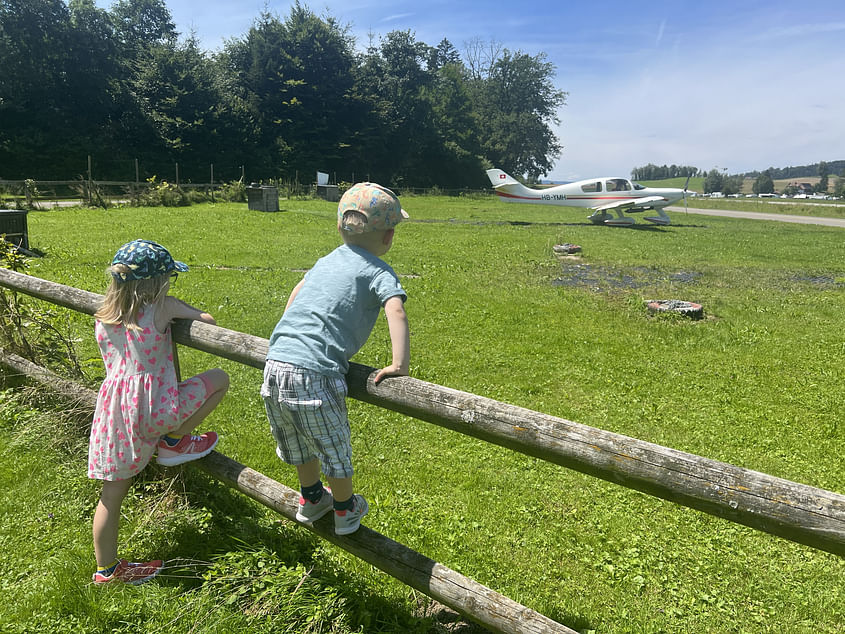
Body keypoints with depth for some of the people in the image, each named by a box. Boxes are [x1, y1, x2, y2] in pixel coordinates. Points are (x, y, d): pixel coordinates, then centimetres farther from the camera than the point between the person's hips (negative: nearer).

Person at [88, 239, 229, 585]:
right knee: (219, 378, 9)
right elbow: (208, 321, 3)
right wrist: (187, 312, 23)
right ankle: (174, 442, 13)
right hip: (153, 406, -7)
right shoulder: (163, 307, -8)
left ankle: (106, 569, 31)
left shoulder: (103, 314, 11)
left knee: (112, 492, 17)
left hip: (112, 405, 7)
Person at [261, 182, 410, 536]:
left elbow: (296, 292, 30)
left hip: (274, 364, 7)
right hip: (314, 374, -7)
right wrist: (400, 365, -20)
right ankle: (345, 511, 38)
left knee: (300, 442, 27)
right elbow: (396, 311, -20)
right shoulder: (378, 271, -2)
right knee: (334, 447, 17)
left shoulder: (328, 260, 18)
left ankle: (311, 500, 50)